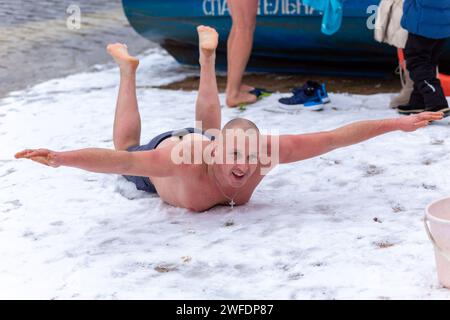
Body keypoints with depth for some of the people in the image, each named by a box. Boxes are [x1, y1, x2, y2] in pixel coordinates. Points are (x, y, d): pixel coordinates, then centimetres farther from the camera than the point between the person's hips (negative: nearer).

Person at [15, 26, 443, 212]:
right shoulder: (185, 159, -50)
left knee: (210, 127, 39)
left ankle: (207, 58, 55)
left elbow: (334, 137, -38)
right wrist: (61, 158, -75)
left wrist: (398, 124, -38)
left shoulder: (266, 150, -41)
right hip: (162, 152, -3)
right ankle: (127, 69, 46)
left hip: (207, 140, 3)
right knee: (127, 144, 32)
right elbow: (120, 160, -60)